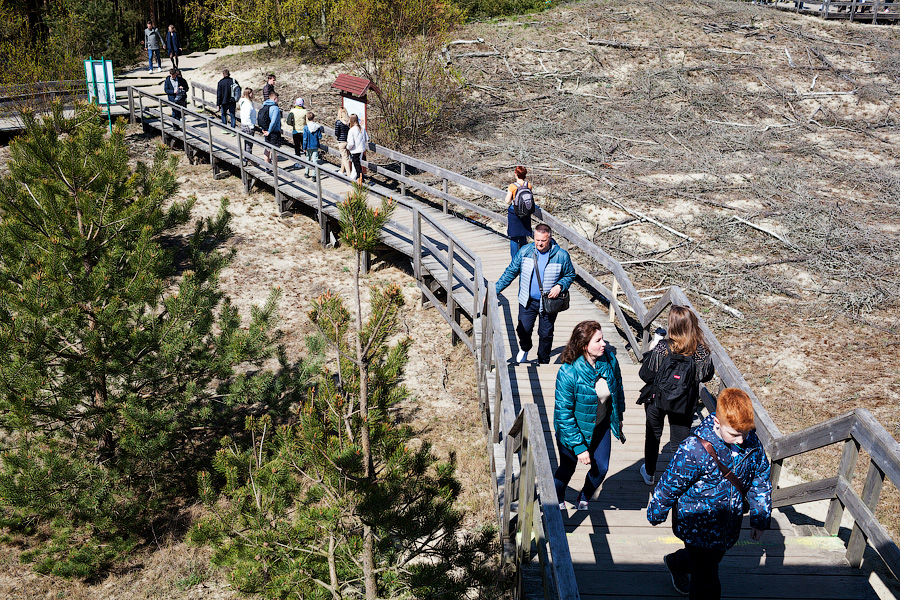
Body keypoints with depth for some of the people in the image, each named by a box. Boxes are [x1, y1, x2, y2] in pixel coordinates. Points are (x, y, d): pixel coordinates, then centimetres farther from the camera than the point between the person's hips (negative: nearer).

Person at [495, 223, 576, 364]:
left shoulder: (561, 256, -10)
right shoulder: (524, 251, -7)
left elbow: (570, 274, 5)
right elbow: (510, 272, -1)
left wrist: (559, 286, -16)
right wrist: (495, 290, -7)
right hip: (528, 301, 1)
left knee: (546, 334, 10)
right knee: (523, 330, 5)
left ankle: (543, 362, 33)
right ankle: (524, 348, 41)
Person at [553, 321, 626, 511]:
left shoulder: (610, 360, -16)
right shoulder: (568, 372, -31)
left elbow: (618, 390, 5)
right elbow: (564, 414, -26)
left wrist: (618, 418, 14)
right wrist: (579, 446, -25)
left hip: (601, 425, 4)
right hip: (573, 428, -4)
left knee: (601, 468, 4)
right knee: (567, 468, 13)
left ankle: (583, 500, 35)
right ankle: (557, 500, 46)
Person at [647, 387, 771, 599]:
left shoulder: (752, 444, -14)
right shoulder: (694, 450, -32)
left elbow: (761, 480, 4)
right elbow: (669, 485, -17)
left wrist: (760, 520, 10)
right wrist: (656, 514, -4)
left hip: (729, 527, 6)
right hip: (698, 526, -6)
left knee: (713, 558, 31)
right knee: (706, 583, 3)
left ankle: (676, 564, 63)